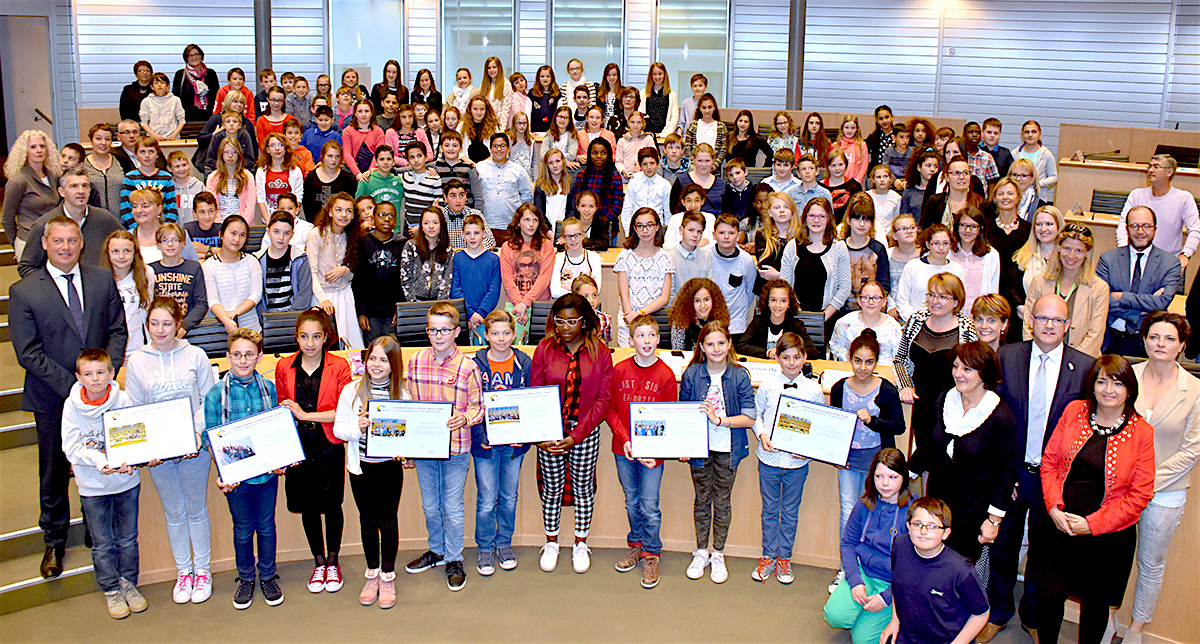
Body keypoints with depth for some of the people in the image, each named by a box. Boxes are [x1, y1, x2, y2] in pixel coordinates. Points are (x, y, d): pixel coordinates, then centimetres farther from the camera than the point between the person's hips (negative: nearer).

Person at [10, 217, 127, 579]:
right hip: (53, 399, -2)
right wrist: (71, 386, -16)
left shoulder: (103, 280, 2)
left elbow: (117, 329, 5)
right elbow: (28, 353, -10)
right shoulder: (23, 292, -7)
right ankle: (54, 542, 31)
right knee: (54, 476, 12)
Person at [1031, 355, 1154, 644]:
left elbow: (1140, 494, -8)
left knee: (1094, 604, 12)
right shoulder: (1074, 412, -2)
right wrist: (1054, 507, -9)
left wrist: (1092, 524, -13)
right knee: (1049, 595, 10)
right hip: (1060, 525, 2)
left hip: (1107, 536, -2)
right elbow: (1050, 460, 4)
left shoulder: (1142, 433, -8)